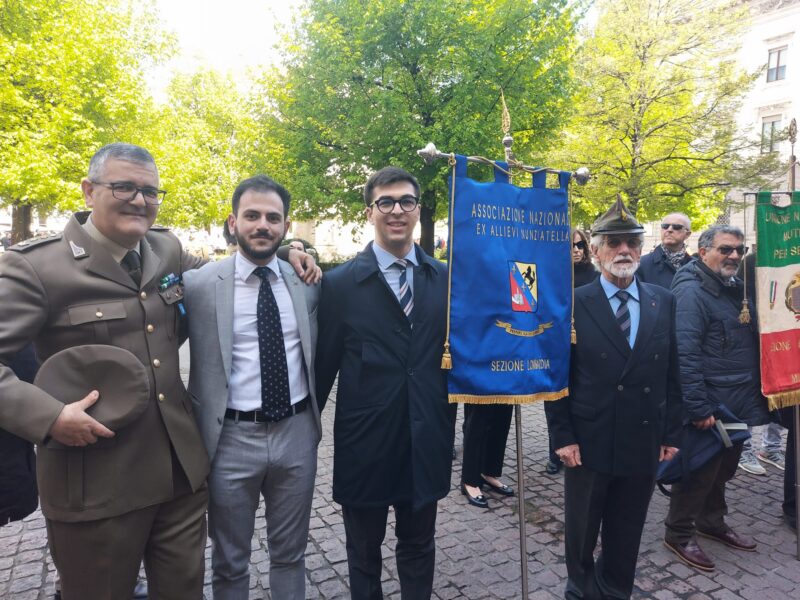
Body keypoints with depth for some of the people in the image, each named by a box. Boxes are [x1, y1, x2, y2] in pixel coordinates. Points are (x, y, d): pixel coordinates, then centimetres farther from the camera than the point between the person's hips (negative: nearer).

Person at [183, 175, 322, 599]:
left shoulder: (307, 282, 1)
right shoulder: (199, 285, -8)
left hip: (297, 434, 2)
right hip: (232, 438, -2)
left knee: (290, 554, 20)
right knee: (229, 562, 18)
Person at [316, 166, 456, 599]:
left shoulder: (446, 279, 1)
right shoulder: (339, 284, -6)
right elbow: (324, 365, -2)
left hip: (426, 442, 2)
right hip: (365, 444, -1)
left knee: (418, 546, 21)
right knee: (364, 552, 20)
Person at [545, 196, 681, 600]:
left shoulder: (663, 302, 3)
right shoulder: (574, 305, -8)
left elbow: (671, 374, 6)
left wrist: (671, 433, 4)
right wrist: (562, 436, -10)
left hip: (643, 444, 3)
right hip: (589, 443, -2)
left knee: (626, 536, 18)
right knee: (581, 533, 16)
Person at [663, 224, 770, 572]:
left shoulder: (735, 287, 10)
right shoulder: (691, 291, -18)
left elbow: (751, 341, 20)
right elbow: (684, 353, -24)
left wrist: (755, 395, 14)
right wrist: (698, 407, -26)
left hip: (738, 404, 8)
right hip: (710, 405, -8)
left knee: (723, 468, 20)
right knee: (699, 470, 3)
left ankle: (712, 522, 38)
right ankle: (678, 534, 20)